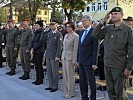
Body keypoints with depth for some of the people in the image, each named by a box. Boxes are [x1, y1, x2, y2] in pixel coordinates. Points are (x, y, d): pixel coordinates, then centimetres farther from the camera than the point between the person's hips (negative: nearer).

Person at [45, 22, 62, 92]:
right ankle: (50, 85, 22)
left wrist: (57, 56, -15)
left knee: (54, 72, 1)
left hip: (54, 56, -7)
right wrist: (46, 53, 11)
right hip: (48, 55, 7)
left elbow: (59, 46, -12)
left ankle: (55, 86, 12)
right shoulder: (49, 33, 13)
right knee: (49, 71, 11)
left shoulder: (58, 34, -8)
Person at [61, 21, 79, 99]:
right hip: (64, 57, 8)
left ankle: (71, 93, 8)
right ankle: (66, 91, 21)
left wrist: (74, 60, -15)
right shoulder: (66, 35, 13)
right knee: (65, 75, 10)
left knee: (70, 75, -2)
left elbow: (75, 49, -13)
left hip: (70, 57, -7)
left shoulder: (75, 36, -10)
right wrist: (62, 56, 14)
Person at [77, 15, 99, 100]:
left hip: (89, 62, -7)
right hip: (81, 61, 8)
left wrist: (94, 63, -16)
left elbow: (96, 48, -14)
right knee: (82, 81, 13)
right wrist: (78, 60, 12)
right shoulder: (82, 32, 13)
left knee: (91, 81, 0)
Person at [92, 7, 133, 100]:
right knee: (110, 90, 15)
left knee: (120, 92, 4)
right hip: (107, 65, 5)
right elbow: (95, 35, 2)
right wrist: (103, 21, -3)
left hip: (119, 67, -5)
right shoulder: (107, 28, 7)